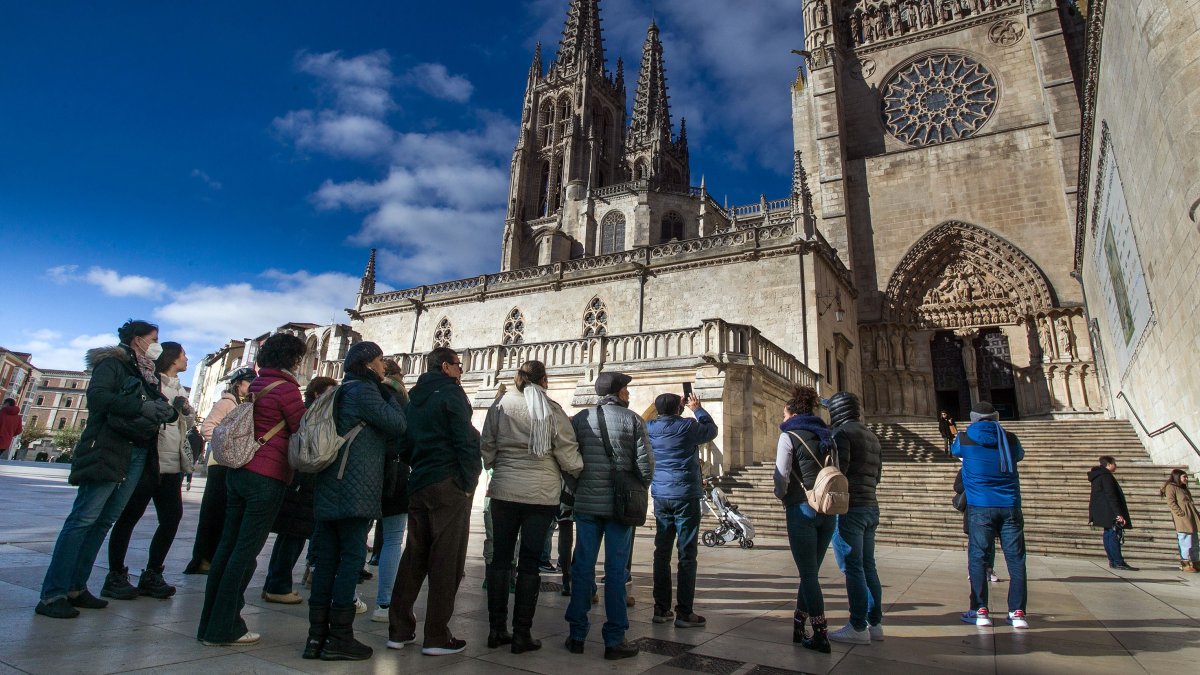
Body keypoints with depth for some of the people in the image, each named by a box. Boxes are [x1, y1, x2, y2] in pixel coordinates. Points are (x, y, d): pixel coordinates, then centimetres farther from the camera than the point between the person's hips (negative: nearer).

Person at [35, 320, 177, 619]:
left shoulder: (148, 374, 20)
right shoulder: (112, 363, -1)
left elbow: (160, 408, 17)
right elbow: (97, 396, -17)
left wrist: (168, 410, -4)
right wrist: (142, 407, -20)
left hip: (138, 454, 7)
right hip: (108, 450, -7)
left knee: (105, 521, 7)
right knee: (84, 518, -8)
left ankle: (76, 588, 14)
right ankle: (52, 595, -4)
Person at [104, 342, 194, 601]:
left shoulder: (180, 389, 20)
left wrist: (187, 410, 0)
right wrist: (170, 406, -21)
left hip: (172, 465, 7)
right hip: (148, 461, -7)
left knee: (172, 517, 5)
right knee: (129, 516, 0)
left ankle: (151, 575, 15)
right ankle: (115, 576, 9)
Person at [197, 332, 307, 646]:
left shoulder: (256, 385, 11)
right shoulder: (286, 388, -11)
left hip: (239, 472, 8)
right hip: (267, 477, -8)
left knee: (228, 545, 12)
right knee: (246, 551, 0)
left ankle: (209, 623, 22)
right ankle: (223, 628, 7)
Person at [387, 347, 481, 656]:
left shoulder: (414, 399, 16)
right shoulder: (450, 393, -8)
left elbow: (404, 445, 16)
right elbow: (466, 441, -16)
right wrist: (469, 483, -10)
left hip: (418, 485, 8)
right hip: (449, 485, -7)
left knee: (414, 557, 13)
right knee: (447, 561, -2)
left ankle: (399, 630, 18)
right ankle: (437, 637, 3)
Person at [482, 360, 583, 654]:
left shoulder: (500, 405, 0)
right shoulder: (552, 410, -5)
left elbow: (487, 448, 6)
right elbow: (567, 454, -3)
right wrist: (583, 475, 14)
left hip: (504, 491, 2)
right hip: (542, 494, -2)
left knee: (500, 559, 12)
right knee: (529, 563, 6)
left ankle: (497, 629, 19)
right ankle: (521, 634, 13)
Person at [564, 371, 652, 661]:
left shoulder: (581, 418, 3)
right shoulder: (633, 420, -3)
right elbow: (645, 463, -7)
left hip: (586, 503, 2)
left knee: (583, 568, 10)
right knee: (616, 571, 5)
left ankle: (577, 635, 17)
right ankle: (614, 640, 11)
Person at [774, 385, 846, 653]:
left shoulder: (789, 436, -8)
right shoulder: (826, 434, 10)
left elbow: (781, 476, -10)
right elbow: (842, 467, 6)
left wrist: (783, 497, 9)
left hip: (802, 510, -6)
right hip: (828, 510, 6)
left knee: (808, 574, 3)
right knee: (810, 572, 15)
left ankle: (821, 636, 5)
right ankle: (799, 628, 23)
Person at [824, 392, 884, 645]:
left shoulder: (843, 432, -11)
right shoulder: (872, 436, 16)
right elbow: (877, 474, 19)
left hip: (851, 507, -9)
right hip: (871, 506, 9)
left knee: (853, 568, -4)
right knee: (868, 566, 13)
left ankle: (858, 627, 0)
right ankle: (875, 623, 18)